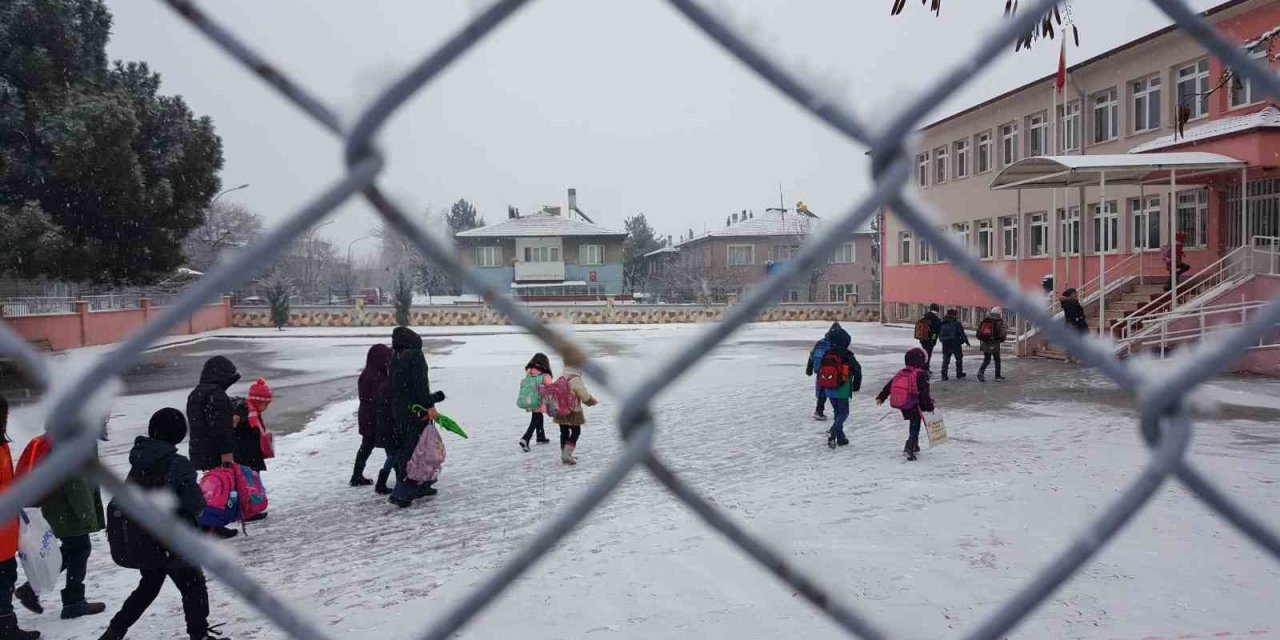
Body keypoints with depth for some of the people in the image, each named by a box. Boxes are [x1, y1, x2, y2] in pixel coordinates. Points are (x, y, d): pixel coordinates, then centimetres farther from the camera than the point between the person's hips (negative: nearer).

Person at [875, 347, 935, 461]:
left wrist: (881, 397, 19)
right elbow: (924, 393, -16)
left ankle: (914, 446, 35)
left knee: (913, 425, 25)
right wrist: (930, 407, -9)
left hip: (902, 406, 7)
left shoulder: (900, 373, 7)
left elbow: (888, 386, 11)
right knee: (915, 427, 1)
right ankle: (909, 448, -15)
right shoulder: (921, 375, -13)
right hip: (914, 407, -7)